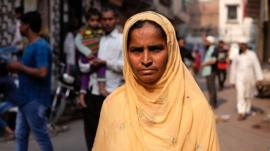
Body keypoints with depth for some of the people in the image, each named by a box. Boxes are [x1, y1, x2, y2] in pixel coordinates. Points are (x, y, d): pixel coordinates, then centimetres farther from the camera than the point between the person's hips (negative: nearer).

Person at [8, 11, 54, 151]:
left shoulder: (41, 46, -17)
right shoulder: (30, 46, 13)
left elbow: (42, 73, -27)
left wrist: (20, 67, -17)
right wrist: (17, 68, 4)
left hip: (36, 100, -10)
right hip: (25, 99, 10)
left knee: (41, 136, 1)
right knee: (20, 135, 15)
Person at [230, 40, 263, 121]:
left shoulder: (252, 54, 2)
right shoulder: (237, 56, 7)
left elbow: (257, 66, -3)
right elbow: (234, 68, 12)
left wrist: (259, 78, -10)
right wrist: (233, 80, 12)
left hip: (250, 78, 0)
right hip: (240, 78, 0)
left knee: (248, 96, 8)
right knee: (240, 95, -11)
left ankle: (246, 111, 23)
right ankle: (241, 113, -16)